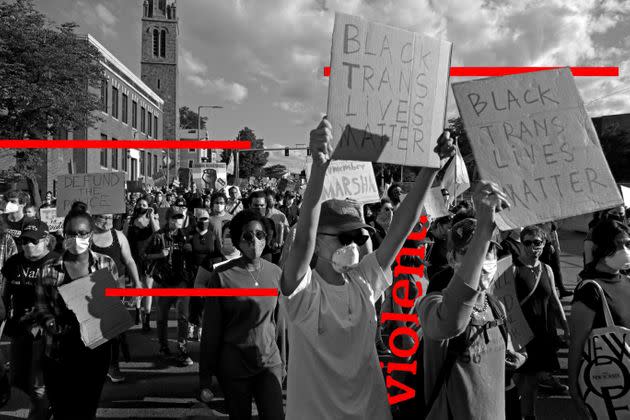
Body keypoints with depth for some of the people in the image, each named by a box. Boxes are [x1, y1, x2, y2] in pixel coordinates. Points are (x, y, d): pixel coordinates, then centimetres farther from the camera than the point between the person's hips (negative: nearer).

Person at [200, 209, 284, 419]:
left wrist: (283, 361, 13)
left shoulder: (275, 272, -2)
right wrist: (205, 379, -4)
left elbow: (279, 321, 8)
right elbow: (211, 331, -6)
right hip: (233, 367, -2)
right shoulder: (222, 276, -11)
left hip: (269, 362, 2)